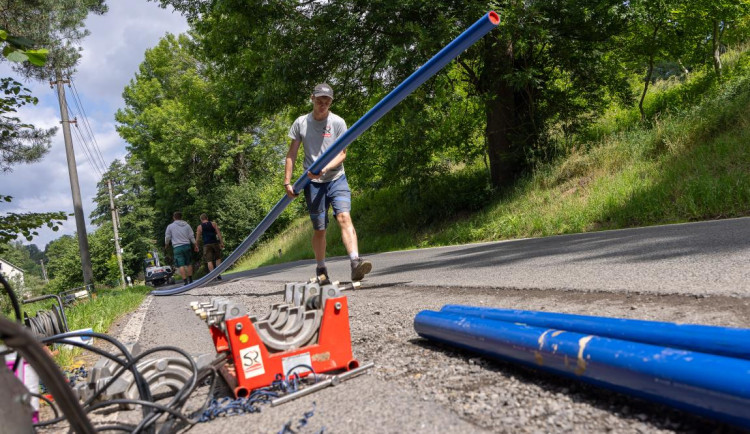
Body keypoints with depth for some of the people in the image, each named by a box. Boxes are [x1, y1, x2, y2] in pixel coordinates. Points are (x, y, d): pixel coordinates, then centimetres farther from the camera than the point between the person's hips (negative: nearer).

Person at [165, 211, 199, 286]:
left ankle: (185, 281, -13)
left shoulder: (170, 226, 1)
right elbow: (192, 236, 8)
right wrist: (195, 245, 14)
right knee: (189, 264, 13)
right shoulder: (187, 225, 8)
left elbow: (167, 237, 8)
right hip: (187, 246, 3)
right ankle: (190, 280, 19)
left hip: (177, 247, -3)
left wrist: (166, 245, 25)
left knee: (181, 265, -5)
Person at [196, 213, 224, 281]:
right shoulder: (213, 223, 5)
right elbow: (219, 233, -2)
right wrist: (221, 242, -2)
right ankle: (218, 274, 7)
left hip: (206, 245, -1)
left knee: (209, 260, -1)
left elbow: (198, 238, 5)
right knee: (218, 258, 13)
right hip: (215, 243, 1)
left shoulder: (199, 227, 5)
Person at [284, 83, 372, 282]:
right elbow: (292, 154, 8)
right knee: (319, 229, 6)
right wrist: (287, 181, 1)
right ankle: (321, 270, 23)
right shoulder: (301, 123, 5)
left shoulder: (338, 122, 0)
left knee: (344, 216, -21)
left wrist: (324, 169, -20)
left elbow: (342, 154, -4)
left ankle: (355, 264, -31)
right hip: (313, 183, 1)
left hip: (336, 178, -1)